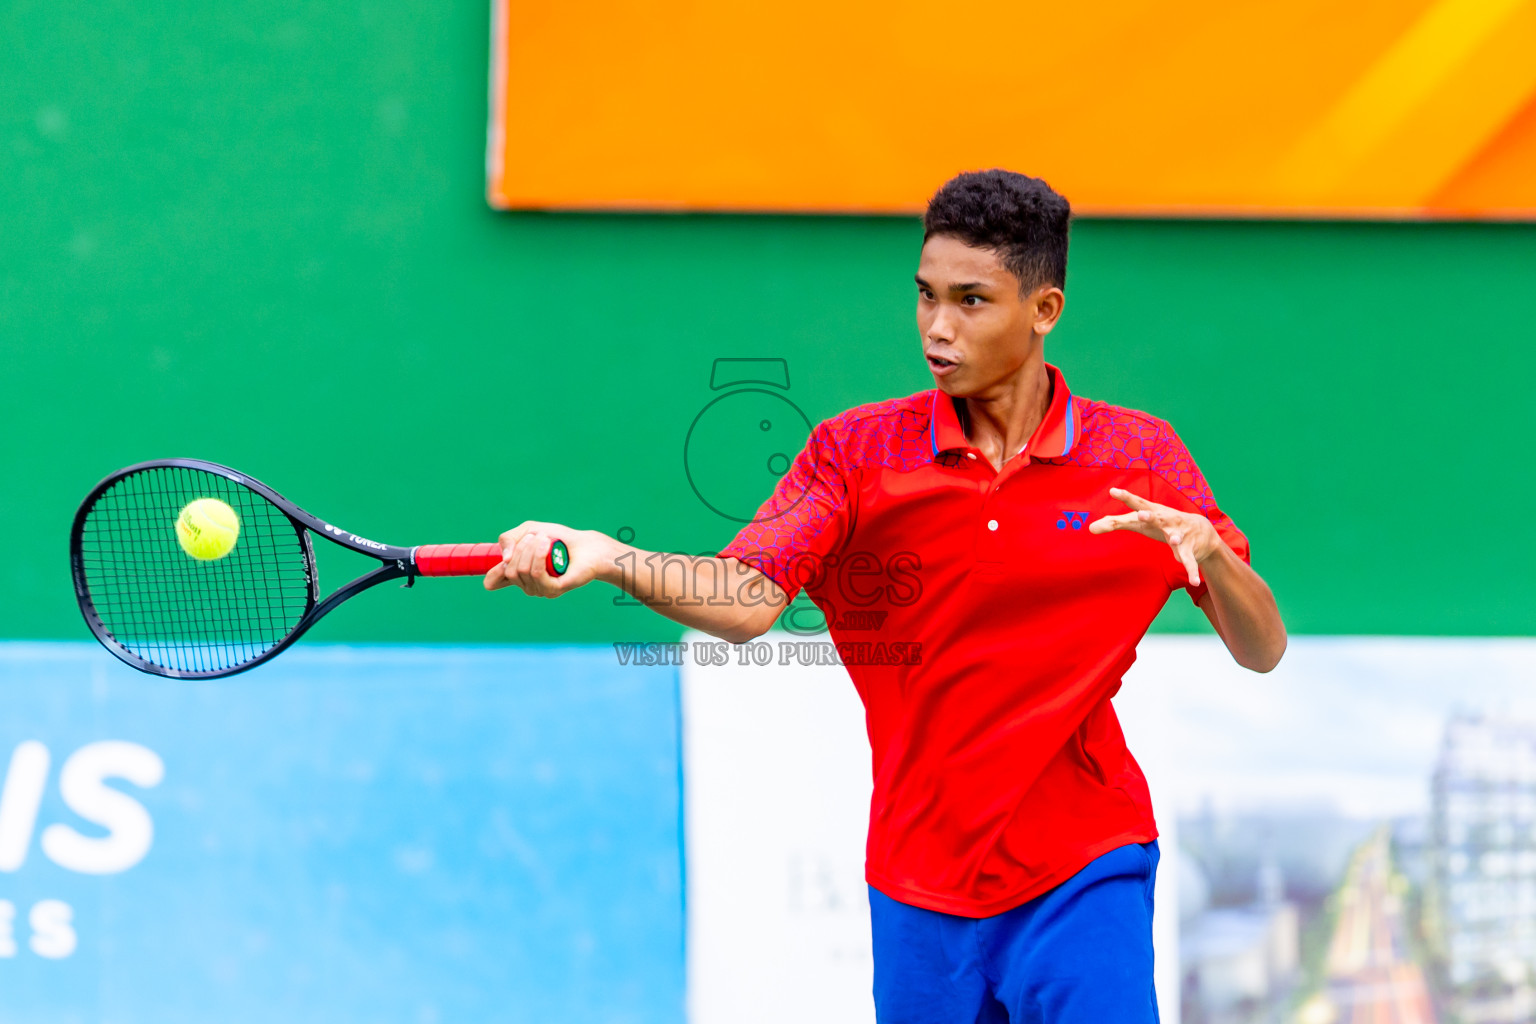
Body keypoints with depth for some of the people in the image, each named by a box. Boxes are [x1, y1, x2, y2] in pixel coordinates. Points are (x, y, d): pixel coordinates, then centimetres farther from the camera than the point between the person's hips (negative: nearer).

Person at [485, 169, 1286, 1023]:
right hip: (920, 894, 1)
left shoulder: (1140, 457, 0)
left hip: (1082, 879, -1)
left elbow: (1263, 650, 0)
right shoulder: (857, 452, -1)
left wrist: (1208, 548, -21)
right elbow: (746, 599, -14)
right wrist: (605, 558, -32)